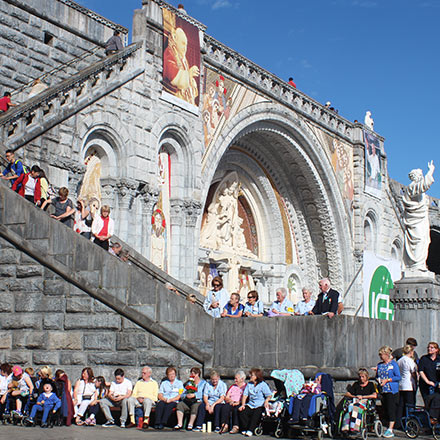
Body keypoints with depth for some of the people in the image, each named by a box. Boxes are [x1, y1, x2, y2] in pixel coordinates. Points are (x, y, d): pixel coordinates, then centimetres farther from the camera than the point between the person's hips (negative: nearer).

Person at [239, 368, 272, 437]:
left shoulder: (263, 385, -2)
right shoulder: (249, 384, 14)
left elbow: (269, 395, -6)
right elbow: (245, 395, 11)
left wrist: (266, 401, -26)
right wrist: (243, 405, -2)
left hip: (260, 406, -5)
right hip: (250, 405, 5)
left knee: (256, 414, -33)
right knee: (242, 412, -22)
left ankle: (250, 431, -27)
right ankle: (245, 429, -10)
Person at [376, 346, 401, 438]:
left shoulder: (393, 364, -3)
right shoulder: (379, 365, 15)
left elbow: (398, 377, -7)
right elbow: (377, 376, 23)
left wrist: (387, 380, -13)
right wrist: (378, 379, 1)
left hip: (392, 390, -6)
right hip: (383, 391, 6)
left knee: (391, 410, -9)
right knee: (385, 410, 6)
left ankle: (390, 430, -9)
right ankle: (390, 430, 12)